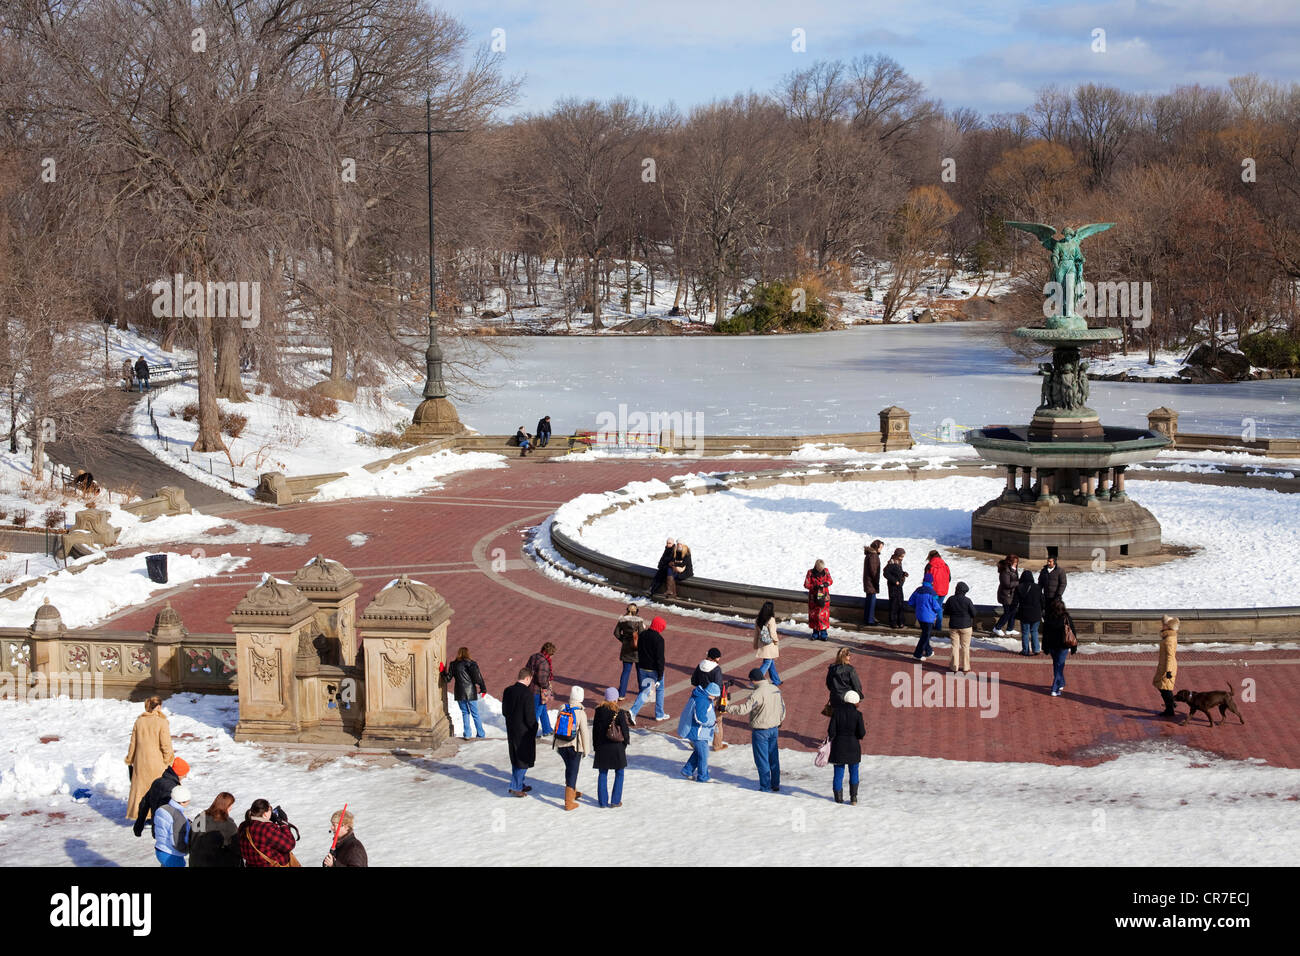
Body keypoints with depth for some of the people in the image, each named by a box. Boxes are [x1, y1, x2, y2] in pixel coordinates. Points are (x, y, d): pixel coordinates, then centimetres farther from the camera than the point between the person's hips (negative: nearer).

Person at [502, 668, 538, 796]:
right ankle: (515, 787, 5)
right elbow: (530, 716, -20)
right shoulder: (527, 693, -21)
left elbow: (504, 712, 8)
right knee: (524, 760, 4)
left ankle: (519, 785, 29)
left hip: (511, 730, 7)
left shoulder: (508, 691, 0)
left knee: (515, 759, 19)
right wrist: (534, 729, -5)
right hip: (524, 732, -7)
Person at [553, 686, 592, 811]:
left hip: (561, 745, 4)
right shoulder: (581, 713, -16)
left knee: (569, 768, 24)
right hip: (574, 746, -4)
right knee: (573, 772, 3)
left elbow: (556, 728, 5)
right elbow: (584, 733, -12)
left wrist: (555, 745, 17)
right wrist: (586, 749, -1)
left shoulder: (562, 710, -3)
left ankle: (573, 792, 41)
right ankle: (568, 802, 2)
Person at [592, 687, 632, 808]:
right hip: (617, 747, -2)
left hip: (602, 747, 2)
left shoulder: (599, 711, -5)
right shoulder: (620, 712, -12)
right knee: (619, 773, 12)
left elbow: (595, 729, 2)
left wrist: (595, 746, 12)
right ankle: (615, 801, 11)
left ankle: (602, 801, 13)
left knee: (602, 774, 12)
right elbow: (625, 730, -8)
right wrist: (624, 744, 8)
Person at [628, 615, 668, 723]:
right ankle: (659, 715, 25)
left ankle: (633, 712, -9)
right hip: (654, 670, -6)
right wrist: (660, 675, -18)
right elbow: (660, 658, -21)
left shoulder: (642, 634, 3)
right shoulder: (659, 639, -19)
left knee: (644, 692, 11)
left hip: (642, 669, 6)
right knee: (660, 690, 17)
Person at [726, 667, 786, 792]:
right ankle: (775, 785, 24)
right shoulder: (775, 689, 2)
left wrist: (727, 707, -17)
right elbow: (782, 707, 13)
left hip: (760, 731, -7)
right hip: (774, 729, 7)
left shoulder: (758, 693, -23)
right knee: (774, 758, 16)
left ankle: (765, 787, 8)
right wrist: (780, 722, 27)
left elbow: (744, 709, -27)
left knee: (762, 760, 3)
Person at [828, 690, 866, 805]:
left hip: (838, 747, 1)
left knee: (838, 774, 10)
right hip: (853, 747, -1)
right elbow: (861, 733, -11)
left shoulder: (836, 712, -8)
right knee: (854, 772, 17)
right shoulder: (857, 714, -12)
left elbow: (831, 732, -10)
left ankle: (838, 799, 11)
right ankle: (853, 797, 13)